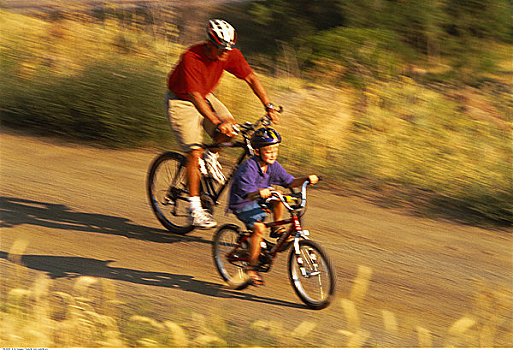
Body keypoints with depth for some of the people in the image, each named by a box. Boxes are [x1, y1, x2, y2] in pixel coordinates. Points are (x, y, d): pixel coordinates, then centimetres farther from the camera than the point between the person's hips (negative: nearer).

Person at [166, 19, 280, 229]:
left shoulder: (230, 54, -17)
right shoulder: (191, 58, -34)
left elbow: (250, 78, -10)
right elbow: (195, 97, -39)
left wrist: (269, 106, -19)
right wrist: (217, 122, -49)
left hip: (205, 97, 6)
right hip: (181, 101, -6)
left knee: (230, 131, -19)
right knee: (195, 154, -14)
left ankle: (211, 159, 11)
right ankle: (194, 209, -8)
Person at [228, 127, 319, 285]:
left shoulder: (273, 166, -5)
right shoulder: (249, 167, -26)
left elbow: (290, 181, -6)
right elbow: (247, 193, -36)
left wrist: (306, 179, -24)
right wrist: (259, 192, -57)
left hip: (259, 201, 7)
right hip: (242, 205, -7)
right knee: (259, 228, -27)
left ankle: (277, 228, 0)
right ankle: (252, 267, -15)